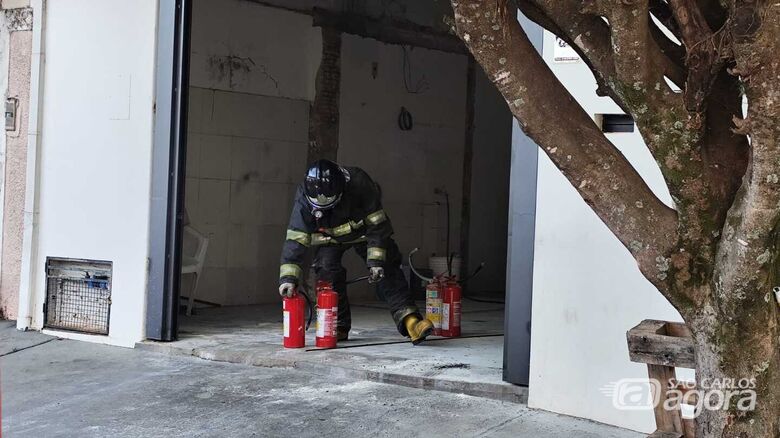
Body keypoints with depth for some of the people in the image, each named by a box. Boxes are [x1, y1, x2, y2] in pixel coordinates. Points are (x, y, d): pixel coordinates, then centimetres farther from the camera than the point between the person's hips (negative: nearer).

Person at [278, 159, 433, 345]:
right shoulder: (304, 198, -33)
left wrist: (376, 260, -30)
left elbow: (377, 225, -28)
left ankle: (408, 319, -19)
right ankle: (339, 326, -7)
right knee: (327, 270, -19)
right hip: (330, 237, 1)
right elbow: (295, 239, -32)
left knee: (386, 268, -14)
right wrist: (288, 277, -39)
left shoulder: (359, 183, -37)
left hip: (363, 230, -1)